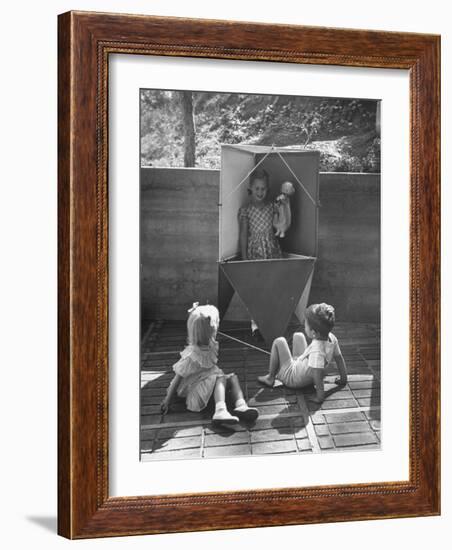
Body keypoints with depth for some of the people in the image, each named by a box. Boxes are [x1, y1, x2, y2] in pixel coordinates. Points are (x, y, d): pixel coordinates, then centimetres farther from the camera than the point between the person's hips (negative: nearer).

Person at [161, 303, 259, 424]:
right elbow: (178, 378, -20)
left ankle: (241, 405, -30)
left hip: (208, 382, 8)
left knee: (233, 377, -7)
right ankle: (220, 411, -47)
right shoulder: (191, 356, -26)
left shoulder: (211, 345, -3)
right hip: (194, 389, -8)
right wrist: (168, 400, -17)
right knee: (220, 378, -27)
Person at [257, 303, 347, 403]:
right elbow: (339, 358, -5)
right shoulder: (332, 338, -17)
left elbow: (318, 373, -41)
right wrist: (343, 378, 9)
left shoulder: (316, 350, -42)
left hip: (291, 378, -8)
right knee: (298, 336, 18)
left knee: (279, 342, -1)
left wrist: (320, 395, -33)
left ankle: (270, 377, 11)